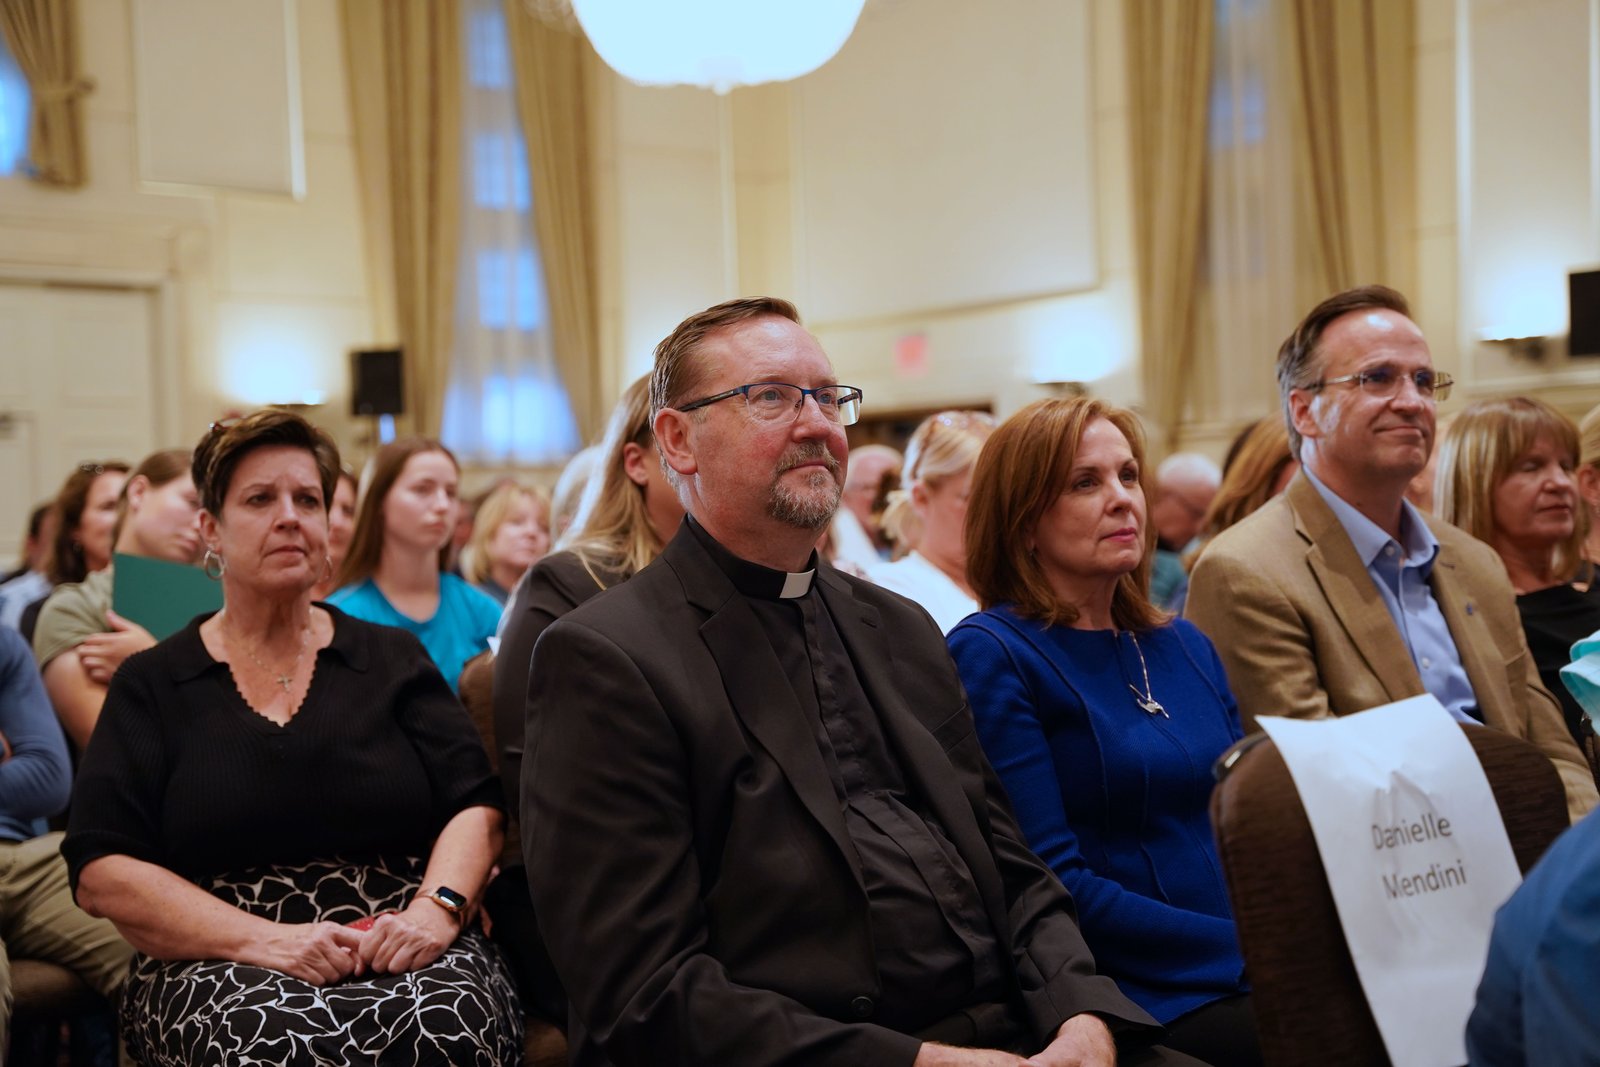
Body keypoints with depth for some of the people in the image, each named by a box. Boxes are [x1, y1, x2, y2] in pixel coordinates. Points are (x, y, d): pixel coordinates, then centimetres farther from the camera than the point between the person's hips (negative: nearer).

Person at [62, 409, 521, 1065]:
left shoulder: (393, 660, 14)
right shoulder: (151, 685, 10)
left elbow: (476, 807, 8)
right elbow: (101, 874, 0)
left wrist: (436, 908, -15)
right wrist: (263, 941, -15)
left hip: (398, 952, 2)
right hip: (217, 965, -1)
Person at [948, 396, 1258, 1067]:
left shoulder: (1185, 646, 15)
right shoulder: (991, 654, -6)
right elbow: (1055, 887, -13)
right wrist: (1247, 950, -15)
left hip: (1245, 982, 7)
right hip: (1142, 1000, -7)